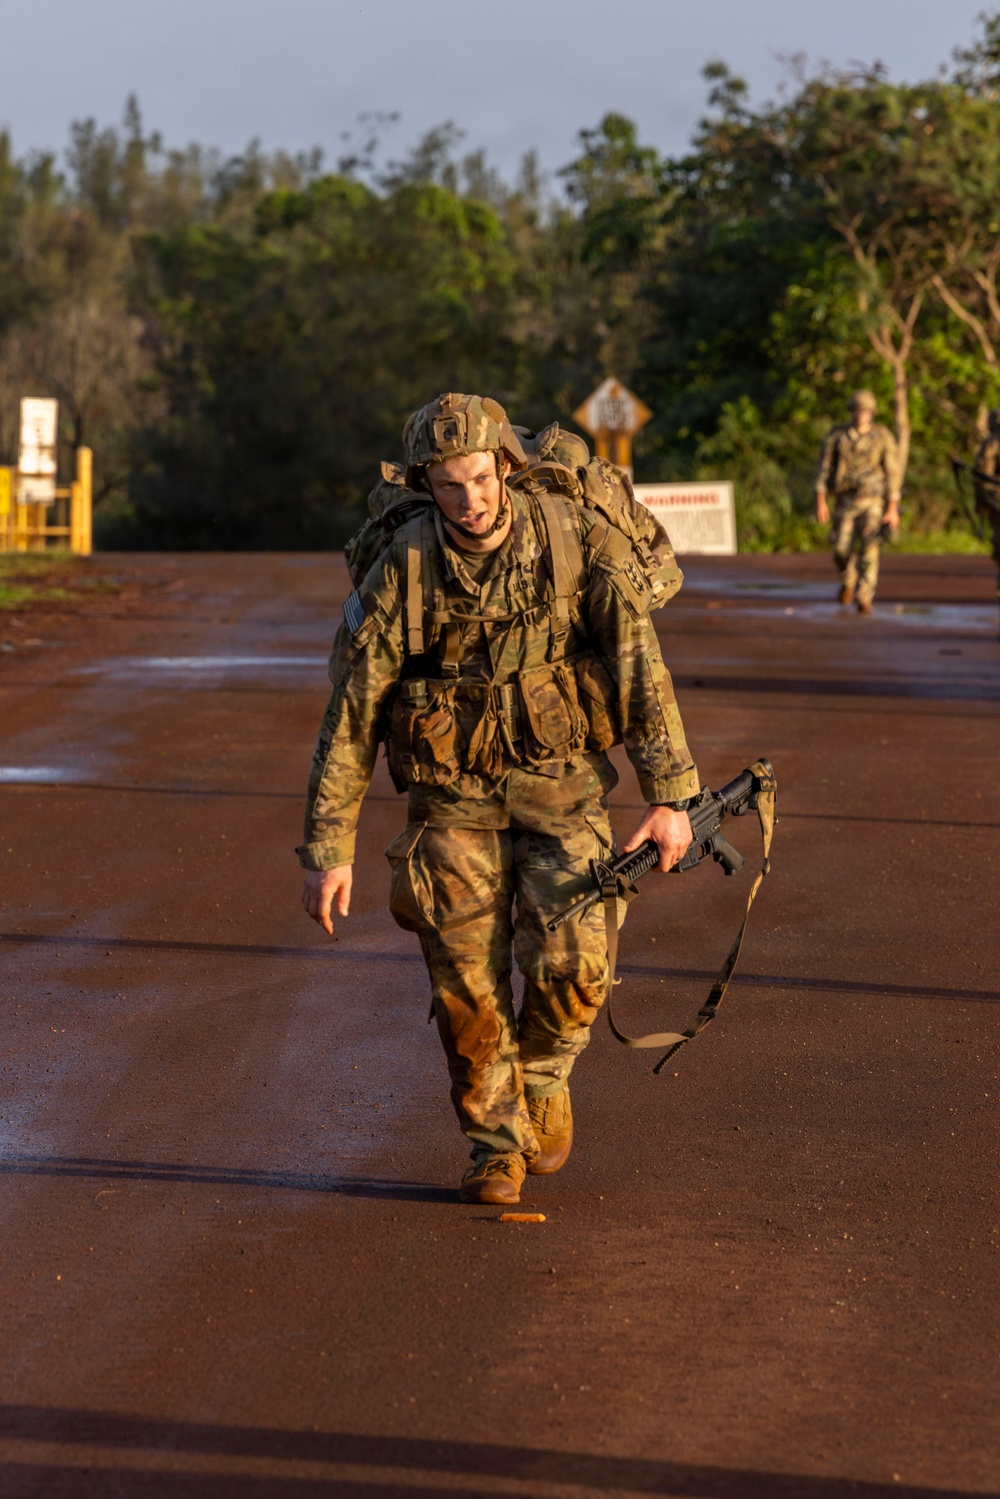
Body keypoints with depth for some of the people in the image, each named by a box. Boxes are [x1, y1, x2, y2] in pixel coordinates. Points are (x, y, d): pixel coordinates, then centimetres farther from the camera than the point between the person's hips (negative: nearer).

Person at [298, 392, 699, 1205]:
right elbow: (350, 712, -7)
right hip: (455, 794, 1)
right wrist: (328, 848, -8)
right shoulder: (403, 572, -12)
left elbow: (640, 664, -12)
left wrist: (671, 795, -17)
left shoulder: (578, 537, -13)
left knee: (570, 961, -16)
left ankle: (544, 1071, 17)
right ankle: (497, 1142, 18)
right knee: (467, 982, -3)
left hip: (560, 780, -1)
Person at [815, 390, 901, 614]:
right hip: (845, 501, 2)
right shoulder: (837, 436, -1)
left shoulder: (883, 437, -5)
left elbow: (892, 474, -3)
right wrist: (820, 502, -10)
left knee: (869, 550, -14)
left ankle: (864, 599, -11)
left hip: (872, 501, -2)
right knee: (842, 550, 1)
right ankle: (848, 581, 34)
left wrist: (893, 509, -7)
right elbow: (824, 470, -1)